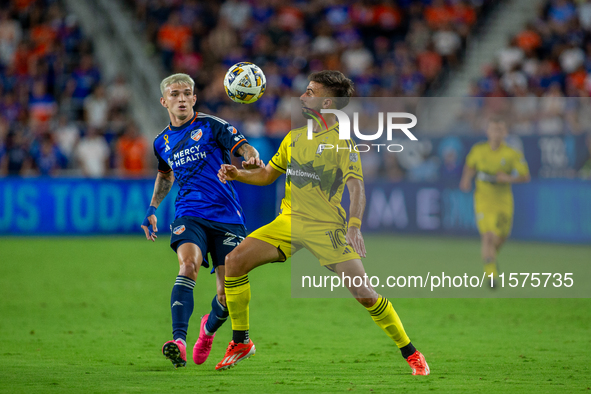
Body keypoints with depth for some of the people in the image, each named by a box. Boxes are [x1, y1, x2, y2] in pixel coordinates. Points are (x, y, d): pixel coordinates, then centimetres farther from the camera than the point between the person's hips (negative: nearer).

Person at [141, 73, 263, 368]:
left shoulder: (212, 126, 0)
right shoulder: (162, 143, 14)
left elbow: (245, 149, -10)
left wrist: (252, 159, -33)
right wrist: (152, 209, 25)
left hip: (226, 217, -2)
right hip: (189, 216, 2)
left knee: (227, 296, -2)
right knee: (188, 264, -29)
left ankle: (209, 328, 34)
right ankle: (179, 341, -41)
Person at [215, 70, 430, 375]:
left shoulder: (341, 141, -9)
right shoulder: (295, 137, 11)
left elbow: (356, 186, -21)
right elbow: (268, 175, 21)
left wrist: (354, 226, -36)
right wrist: (237, 174, 2)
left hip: (327, 226, -5)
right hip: (290, 221, 5)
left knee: (363, 292, -14)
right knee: (235, 260, -13)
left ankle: (410, 353, 5)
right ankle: (240, 342, 0)